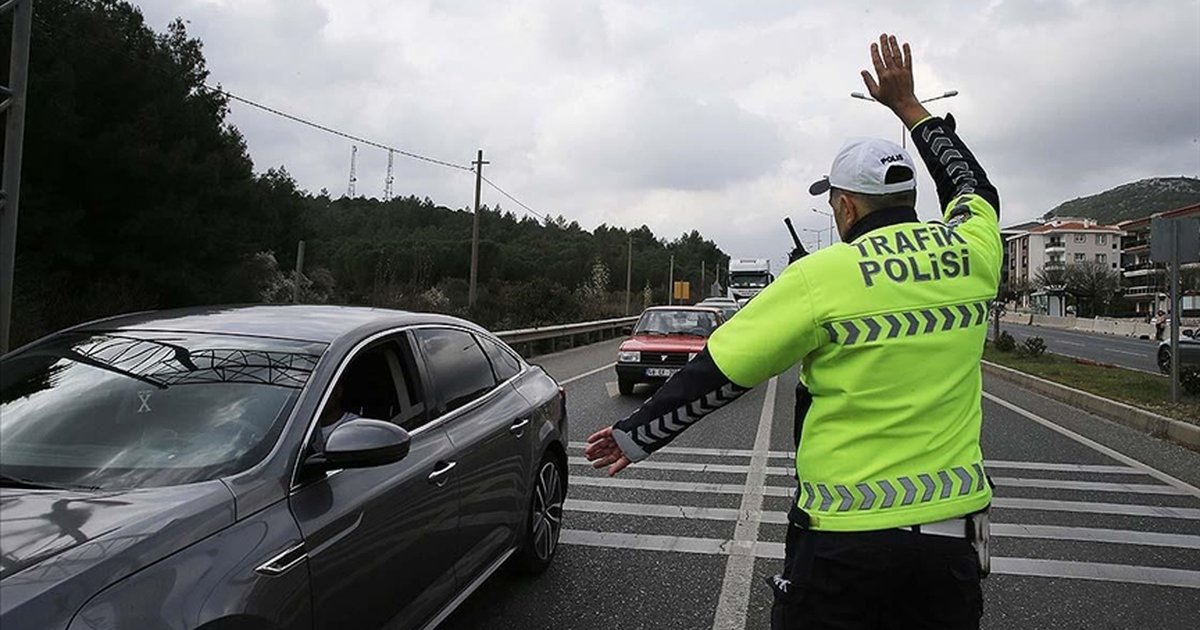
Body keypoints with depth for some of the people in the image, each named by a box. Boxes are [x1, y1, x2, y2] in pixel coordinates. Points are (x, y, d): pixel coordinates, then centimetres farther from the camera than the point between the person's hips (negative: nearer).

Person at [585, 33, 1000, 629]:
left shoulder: (823, 276, -13)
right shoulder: (973, 251, 1)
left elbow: (715, 373, -12)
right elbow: (973, 186, 25)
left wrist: (634, 435, 1)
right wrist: (907, 104, 30)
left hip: (845, 538, -4)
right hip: (952, 532, 5)